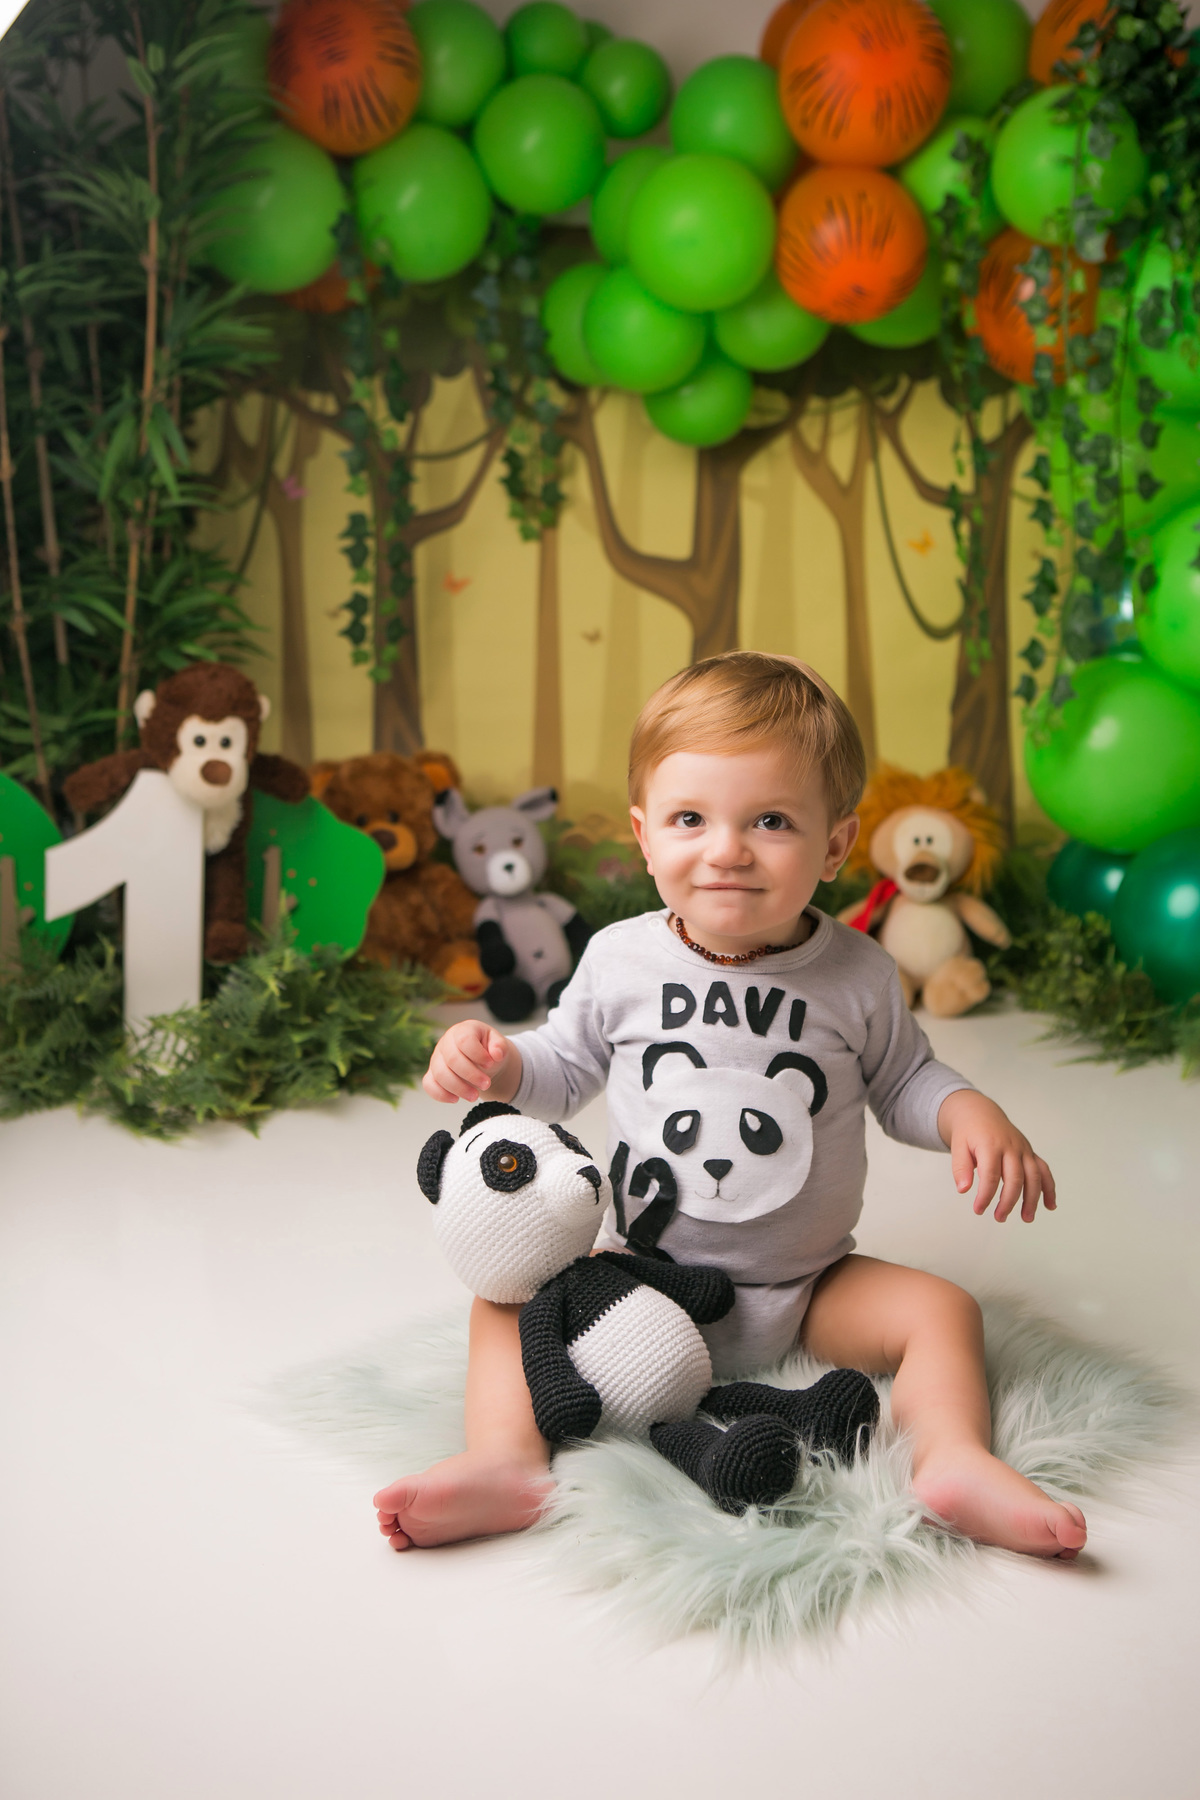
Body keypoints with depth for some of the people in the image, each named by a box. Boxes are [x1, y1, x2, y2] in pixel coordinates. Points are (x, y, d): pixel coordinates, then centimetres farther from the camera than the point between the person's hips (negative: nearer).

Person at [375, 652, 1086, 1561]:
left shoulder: (858, 975, -9)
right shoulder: (621, 959, -7)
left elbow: (902, 1082, 4)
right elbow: (564, 1068, 6)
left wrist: (970, 1112, -17)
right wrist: (494, 1060, -14)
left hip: (809, 1284, 0)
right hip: (638, 1273, 0)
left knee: (940, 1308, -15)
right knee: (512, 1289, -16)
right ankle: (505, 1461, -25)